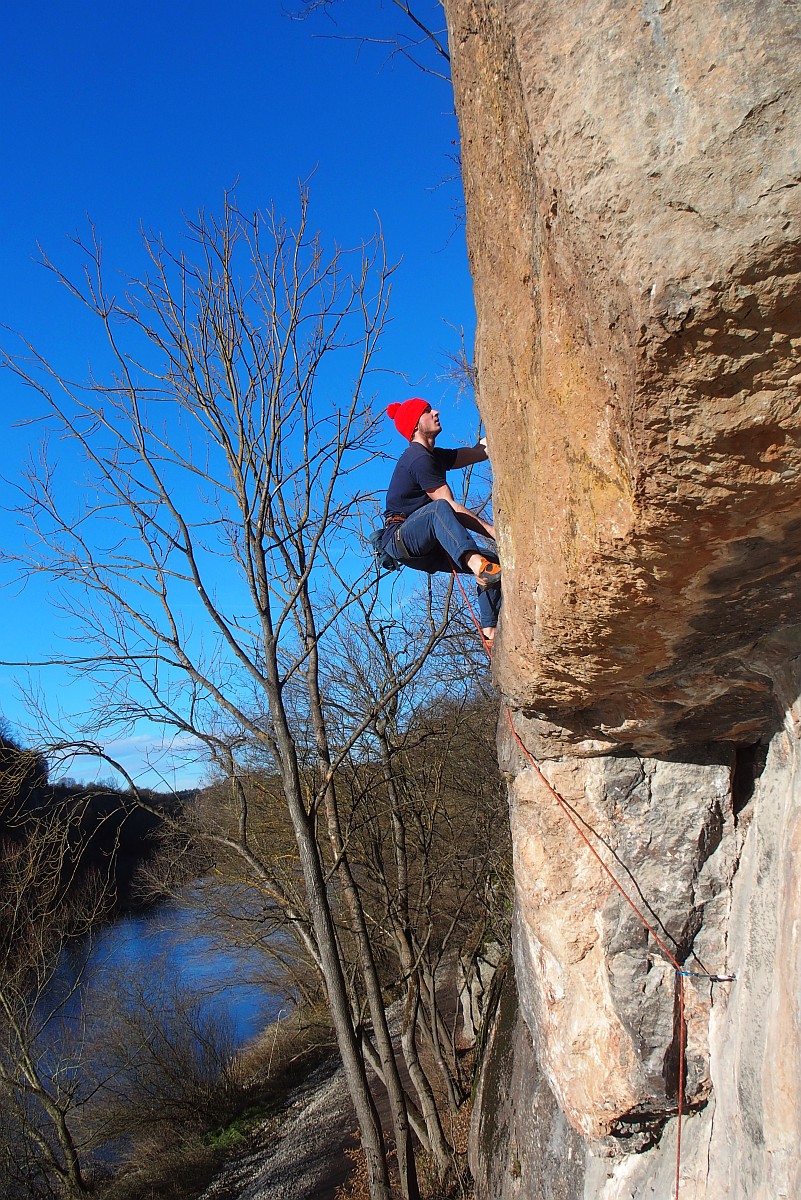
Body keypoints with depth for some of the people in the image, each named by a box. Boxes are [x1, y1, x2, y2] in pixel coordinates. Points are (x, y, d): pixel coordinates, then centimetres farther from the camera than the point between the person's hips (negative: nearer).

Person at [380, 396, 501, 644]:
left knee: (494, 560, -1)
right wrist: (490, 530, -19)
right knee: (438, 508, -39)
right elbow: (451, 506, -18)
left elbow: (480, 452, 15)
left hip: (427, 550, 10)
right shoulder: (419, 459, -13)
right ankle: (476, 564, -59)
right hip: (400, 539, -10)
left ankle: (491, 631, -12)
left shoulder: (435, 456, 20)